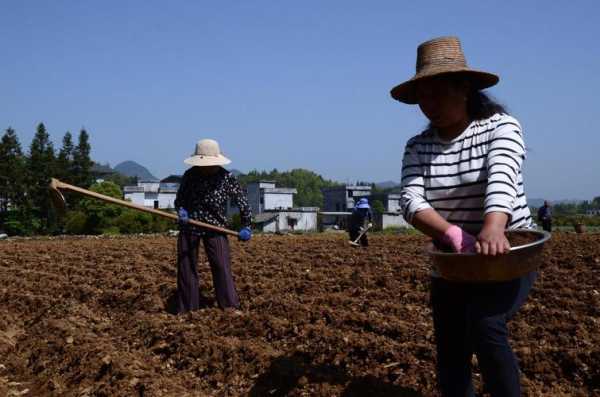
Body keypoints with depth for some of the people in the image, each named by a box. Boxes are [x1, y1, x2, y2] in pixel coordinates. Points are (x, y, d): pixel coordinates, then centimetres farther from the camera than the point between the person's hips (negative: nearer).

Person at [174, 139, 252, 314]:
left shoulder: (227, 178, -10)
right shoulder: (190, 175, -3)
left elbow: (242, 202, 0)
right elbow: (179, 200, 9)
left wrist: (246, 226, -2)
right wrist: (181, 211, -12)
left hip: (215, 229, -2)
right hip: (188, 228, 3)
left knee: (221, 266, -10)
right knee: (186, 267, 5)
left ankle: (230, 306, -5)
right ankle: (187, 309, 15)